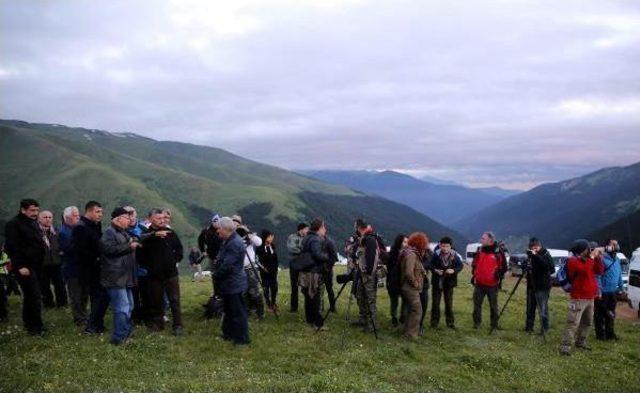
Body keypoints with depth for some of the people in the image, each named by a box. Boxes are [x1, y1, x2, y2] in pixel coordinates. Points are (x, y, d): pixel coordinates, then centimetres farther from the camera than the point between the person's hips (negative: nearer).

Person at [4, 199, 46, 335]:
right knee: (35, 296, -10)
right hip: (24, 267, -8)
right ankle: (35, 327, -2)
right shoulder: (13, 224, -10)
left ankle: (28, 323, 25)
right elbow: (11, 247, -16)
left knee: (30, 296, 15)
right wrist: (20, 266, -21)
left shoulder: (33, 223, 16)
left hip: (36, 266, 8)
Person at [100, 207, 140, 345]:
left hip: (125, 277, 10)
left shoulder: (124, 233, 21)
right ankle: (119, 338, -7)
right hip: (115, 278, -10)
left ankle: (127, 332, 31)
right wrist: (129, 246, -19)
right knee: (122, 308, -13)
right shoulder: (109, 233, -11)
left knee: (129, 306, 18)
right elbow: (109, 248, -27)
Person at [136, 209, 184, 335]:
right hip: (154, 275, 0)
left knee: (174, 300, 0)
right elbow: (139, 255, -8)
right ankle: (157, 323, 26)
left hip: (171, 273, 1)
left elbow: (179, 248, 11)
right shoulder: (146, 235, -4)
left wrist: (175, 259, 2)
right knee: (156, 300, 10)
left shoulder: (170, 232, 2)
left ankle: (178, 325, 6)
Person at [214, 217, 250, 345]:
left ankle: (242, 339, 10)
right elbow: (222, 260, 17)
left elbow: (227, 265, -25)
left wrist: (216, 275, -10)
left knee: (238, 312, 1)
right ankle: (229, 334, 34)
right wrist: (218, 274, 5)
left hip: (234, 284, -10)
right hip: (229, 283, 10)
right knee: (229, 310, 21)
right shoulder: (228, 241, 9)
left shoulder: (235, 243, -24)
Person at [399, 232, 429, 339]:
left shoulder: (413, 253, 12)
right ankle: (411, 334, 0)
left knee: (411, 310, 19)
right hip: (411, 288, -10)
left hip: (410, 288, 10)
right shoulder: (411, 254, -20)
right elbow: (409, 272, -29)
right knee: (417, 310, -5)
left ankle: (408, 332, 29)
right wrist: (415, 283, -17)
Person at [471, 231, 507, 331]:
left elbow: (504, 267, -1)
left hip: (492, 285, -4)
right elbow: (474, 264, 18)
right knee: (477, 304, 6)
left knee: (493, 306, 8)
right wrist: (474, 274, 10)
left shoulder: (498, 252, -9)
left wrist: (498, 276, -5)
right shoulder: (479, 250, 6)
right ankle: (477, 323, 17)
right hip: (479, 284, 4)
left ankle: (494, 324, 18)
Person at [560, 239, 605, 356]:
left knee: (587, 322, 18)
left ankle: (581, 342, 32)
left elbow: (600, 271, 9)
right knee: (573, 323, -13)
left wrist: (598, 258, -3)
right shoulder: (573, 261, -13)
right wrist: (591, 257, -19)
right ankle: (565, 347, -14)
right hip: (578, 298, -9)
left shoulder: (588, 259, 12)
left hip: (590, 298, 9)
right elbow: (585, 269, -28)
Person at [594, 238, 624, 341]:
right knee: (600, 314, 3)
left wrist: (621, 288, 18)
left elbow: (619, 275, 20)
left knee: (611, 314, 17)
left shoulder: (617, 259, 11)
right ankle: (600, 334, 12)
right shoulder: (602, 259, -15)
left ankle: (610, 333, 29)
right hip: (603, 292, -8)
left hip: (613, 292, 8)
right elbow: (597, 276, -19)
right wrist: (599, 290, -22)